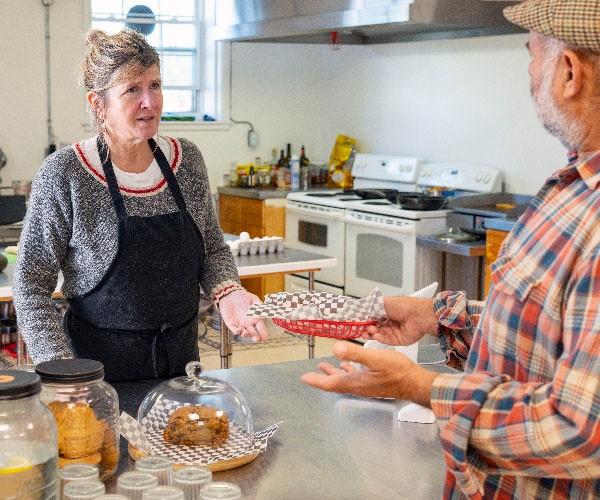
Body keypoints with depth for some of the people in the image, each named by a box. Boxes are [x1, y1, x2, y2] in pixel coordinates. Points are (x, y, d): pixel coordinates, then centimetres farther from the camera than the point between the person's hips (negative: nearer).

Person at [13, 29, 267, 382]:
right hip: (100, 367, -4)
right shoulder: (63, 174, -14)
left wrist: (227, 291, -10)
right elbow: (32, 286, -12)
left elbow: (213, 248, 10)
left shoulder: (187, 159, -1)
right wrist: (62, 369, -20)